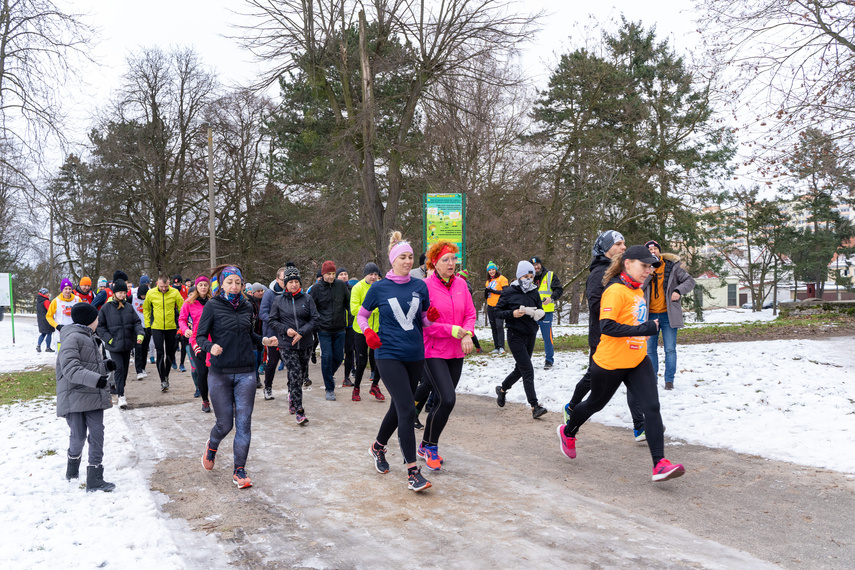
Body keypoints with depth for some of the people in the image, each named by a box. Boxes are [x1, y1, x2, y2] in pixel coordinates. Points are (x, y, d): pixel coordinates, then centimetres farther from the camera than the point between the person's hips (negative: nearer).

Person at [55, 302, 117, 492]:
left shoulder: (89, 338, 19)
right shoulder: (73, 338, -12)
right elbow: (70, 368, -23)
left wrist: (106, 365, 5)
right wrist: (95, 379, -31)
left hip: (93, 396, 8)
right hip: (75, 396, -8)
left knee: (97, 434, 2)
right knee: (79, 436, -2)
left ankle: (95, 479, 7)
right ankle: (73, 470, 27)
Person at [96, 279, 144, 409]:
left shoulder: (129, 307, 5)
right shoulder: (106, 308, -5)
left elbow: (136, 322, 6)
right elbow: (100, 326, 0)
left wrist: (140, 334, -12)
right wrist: (108, 338, -10)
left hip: (127, 344, 4)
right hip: (114, 345, -4)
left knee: (125, 368, 14)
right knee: (119, 368, -13)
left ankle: (120, 388, 34)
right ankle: (121, 396, -11)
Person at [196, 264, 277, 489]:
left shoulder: (246, 307, 8)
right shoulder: (212, 306, -4)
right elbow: (200, 336, -5)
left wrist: (264, 341, 1)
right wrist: (210, 346, -25)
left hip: (246, 373, 3)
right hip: (220, 374, -3)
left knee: (244, 423, -1)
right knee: (225, 423, 5)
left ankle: (239, 471, 10)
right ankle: (212, 446, 40)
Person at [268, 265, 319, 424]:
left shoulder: (307, 299, 2)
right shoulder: (279, 301, 2)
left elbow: (315, 319, -1)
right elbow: (272, 320, 6)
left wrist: (301, 332, -13)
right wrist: (285, 329, -11)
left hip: (305, 344, 2)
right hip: (286, 345, -2)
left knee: (301, 374, 13)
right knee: (295, 375, -11)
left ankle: (292, 395, 43)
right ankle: (299, 410, -6)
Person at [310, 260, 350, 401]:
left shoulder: (341, 285, 1)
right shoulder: (316, 288, -3)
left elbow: (349, 303, 12)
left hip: (339, 329, 2)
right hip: (324, 330, -2)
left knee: (339, 357, 6)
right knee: (327, 357, -6)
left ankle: (329, 374, 38)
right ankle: (329, 389, 5)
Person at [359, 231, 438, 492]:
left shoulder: (420, 286, 6)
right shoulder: (379, 288, -2)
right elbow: (361, 314, 10)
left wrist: (431, 317, -8)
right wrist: (367, 331, -10)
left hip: (415, 355, 5)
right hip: (389, 355, -4)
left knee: (399, 407, 15)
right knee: (407, 409, -14)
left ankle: (378, 447, 41)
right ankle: (412, 472, -10)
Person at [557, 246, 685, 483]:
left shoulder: (637, 290, 8)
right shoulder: (616, 291, -20)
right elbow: (607, 326, -30)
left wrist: (648, 327, 10)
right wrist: (646, 329, -29)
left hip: (638, 361, 7)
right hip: (611, 363, -7)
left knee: (652, 407, -9)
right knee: (595, 403, 15)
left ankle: (659, 464, -9)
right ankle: (567, 432, 43)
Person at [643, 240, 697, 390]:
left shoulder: (672, 266, -1)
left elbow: (690, 281, 1)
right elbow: (637, 288, -10)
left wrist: (679, 291, -18)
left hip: (668, 315, -2)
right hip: (650, 315, 2)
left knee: (670, 349, -1)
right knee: (650, 350, 9)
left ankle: (669, 380, 7)